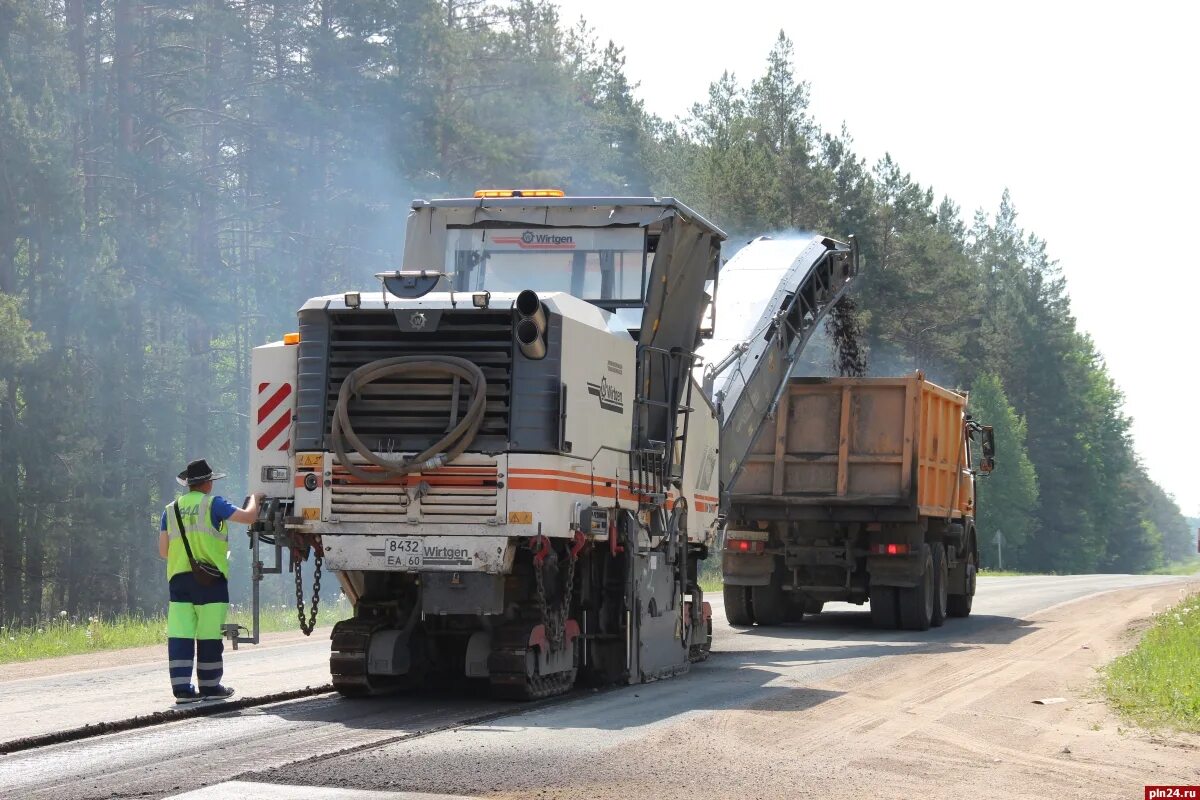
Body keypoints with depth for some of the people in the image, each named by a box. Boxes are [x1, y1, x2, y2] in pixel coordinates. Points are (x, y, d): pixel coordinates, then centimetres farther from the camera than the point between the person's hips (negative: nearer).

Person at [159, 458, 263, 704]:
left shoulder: (171, 509, 13)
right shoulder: (212, 504, -2)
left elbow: (163, 550, 12)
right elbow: (249, 516, -6)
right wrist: (254, 499, 15)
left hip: (178, 578, 5)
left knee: (180, 635, 1)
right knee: (209, 635, 2)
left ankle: (182, 688, -3)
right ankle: (209, 686, 8)